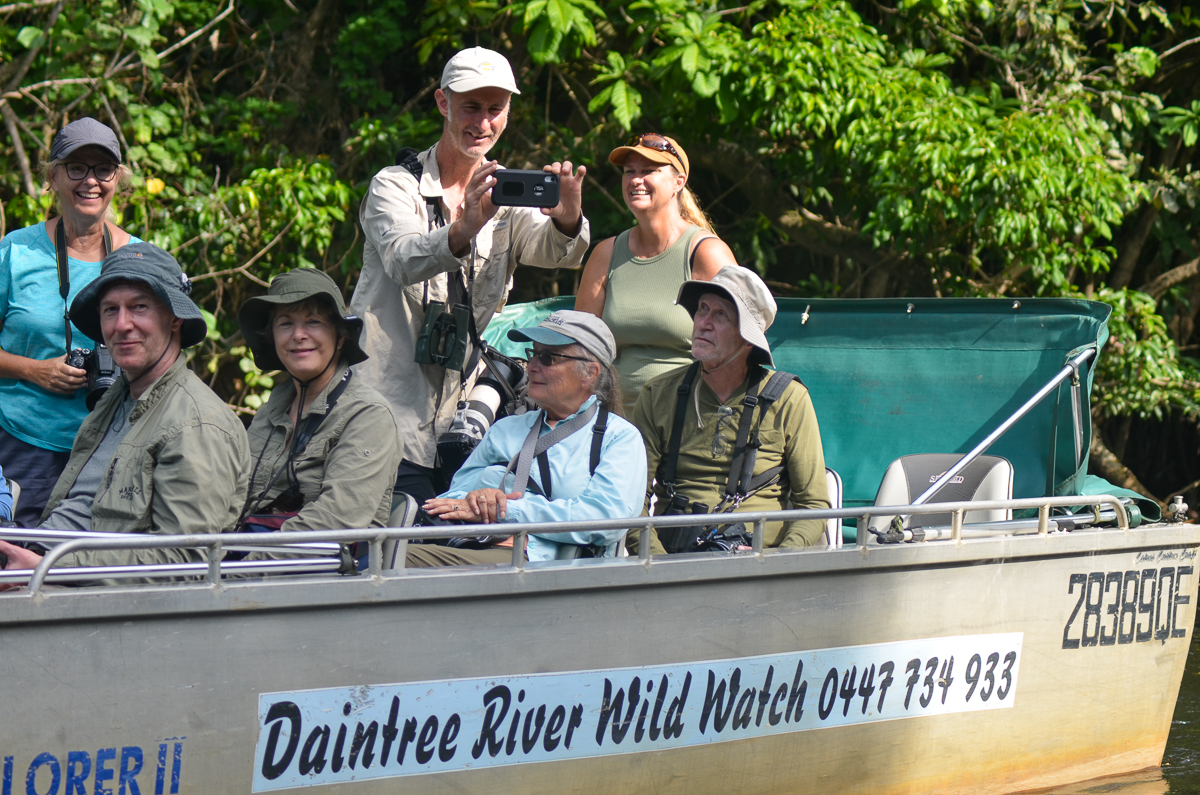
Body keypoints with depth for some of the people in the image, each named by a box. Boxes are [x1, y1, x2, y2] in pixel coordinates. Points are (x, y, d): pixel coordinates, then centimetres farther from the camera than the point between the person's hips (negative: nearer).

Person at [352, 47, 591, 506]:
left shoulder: (508, 199, 12)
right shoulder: (395, 187, 1)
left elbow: (553, 250, -10)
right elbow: (404, 260, -20)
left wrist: (567, 218, -35)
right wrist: (464, 230, -41)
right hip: (385, 412, -4)